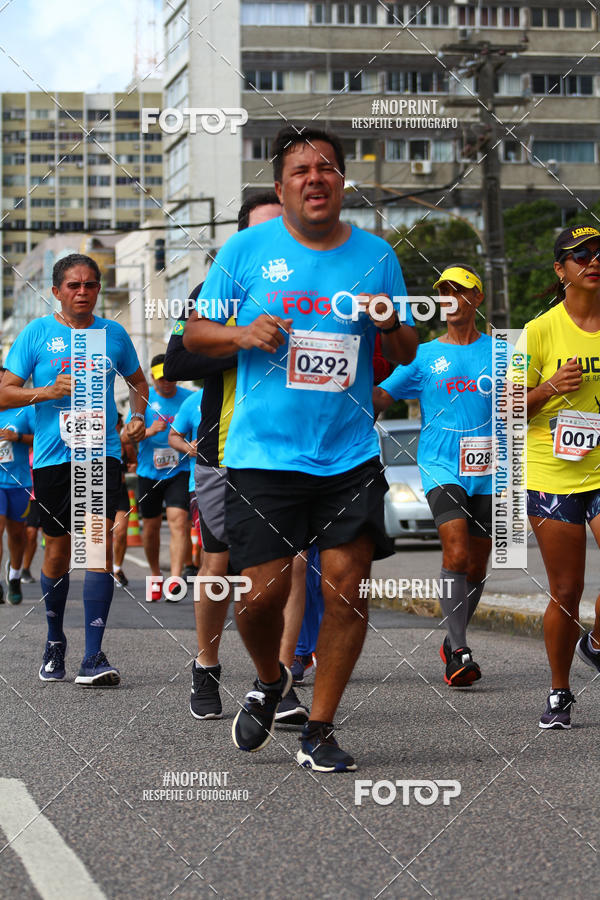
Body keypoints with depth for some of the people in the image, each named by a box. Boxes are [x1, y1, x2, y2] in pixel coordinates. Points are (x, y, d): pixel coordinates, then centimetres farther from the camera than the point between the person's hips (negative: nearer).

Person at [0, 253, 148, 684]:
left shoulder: (114, 334, 7)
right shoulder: (37, 333, 2)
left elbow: (137, 380, 25)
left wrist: (139, 415, 8)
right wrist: (48, 392, -14)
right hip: (52, 455, 0)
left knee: (100, 540, -15)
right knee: (58, 549, 10)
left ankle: (94, 656, -17)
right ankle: (55, 641, 31)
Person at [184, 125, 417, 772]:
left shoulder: (376, 255, 8)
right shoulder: (246, 249, 2)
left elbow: (406, 355, 14)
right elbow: (194, 334, 7)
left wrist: (392, 324, -8)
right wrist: (242, 334, -12)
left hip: (350, 454, 2)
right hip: (263, 452, -2)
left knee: (347, 588, -4)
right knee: (264, 590, -6)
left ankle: (318, 731, 11)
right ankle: (269, 683, 28)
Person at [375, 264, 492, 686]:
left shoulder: (498, 351, 9)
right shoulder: (424, 355, 8)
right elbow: (380, 398, 6)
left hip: (487, 472, 2)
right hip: (442, 467, -2)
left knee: (476, 564, 7)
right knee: (456, 553, -19)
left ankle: (454, 643, 25)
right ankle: (458, 650, -20)